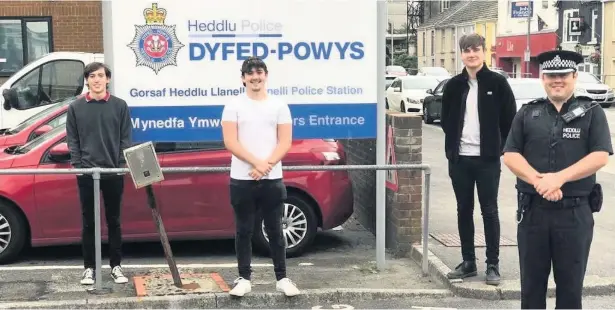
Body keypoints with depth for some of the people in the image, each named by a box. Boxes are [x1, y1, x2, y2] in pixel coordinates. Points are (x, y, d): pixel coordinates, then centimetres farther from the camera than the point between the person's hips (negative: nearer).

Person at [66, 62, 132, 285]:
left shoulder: (119, 105, 3)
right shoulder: (75, 107, 4)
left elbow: (126, 138, 3)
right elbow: (72, 140, 4)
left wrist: (121, 163, -8)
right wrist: (77, 164, -7)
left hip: (114, 172, 0)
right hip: (86, 173, 0)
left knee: (113, 220, 8)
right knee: (88, 222, 6)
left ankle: (116, 266, 16)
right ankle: (89, 267, 14)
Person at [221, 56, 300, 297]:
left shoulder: (279, 106, 6)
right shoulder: (234, 106, 1)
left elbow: (285, 142, 0)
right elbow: (230, 142, -8)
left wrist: (267, 165, -14)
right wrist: (257, 163, -19)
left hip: (272, 179, 1)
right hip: (242, 179, -1)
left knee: (275, 230, 7)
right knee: (244, 231, 7)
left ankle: (282, 278, 14)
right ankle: (244, 279, 16)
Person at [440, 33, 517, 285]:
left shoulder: (497, 83, -4)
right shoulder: (454, 85, 5)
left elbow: (510, 118, 0)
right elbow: (445, 119, 14)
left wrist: (499, 147, -2)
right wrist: (453, 145, 7)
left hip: (487, 159, -3)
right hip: (459, 159, 3)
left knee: (489, 211, 2)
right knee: (464, 210, 9)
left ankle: (493, 265, 9)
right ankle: (468, 262, 19)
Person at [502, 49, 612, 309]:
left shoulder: (592, 113, 3)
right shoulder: (527, 114, 9)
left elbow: (600, 156, -8)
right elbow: (510, 155, 1)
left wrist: (559, 178, -20)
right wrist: (538, 180, -16)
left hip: (575, 212, -2)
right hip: (532, 209, 2)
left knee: (571, 283, 7)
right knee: (531, 281, 10)